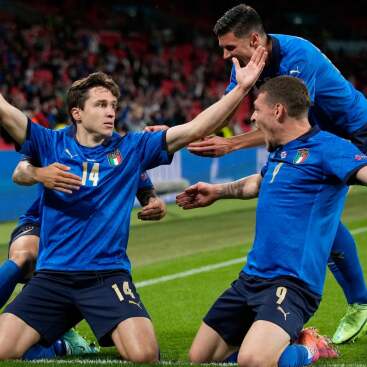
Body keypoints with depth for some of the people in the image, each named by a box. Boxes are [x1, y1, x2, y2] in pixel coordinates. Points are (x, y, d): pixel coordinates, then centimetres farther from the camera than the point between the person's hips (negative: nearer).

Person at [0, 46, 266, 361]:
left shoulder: (132, 148, 6)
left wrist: (241, 88, -9)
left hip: (108, 275, 0)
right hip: (52, 276, 0)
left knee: (144, 355, -22)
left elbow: (194, 130, 0)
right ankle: (62, 345, 16)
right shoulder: (50, 144, 4)